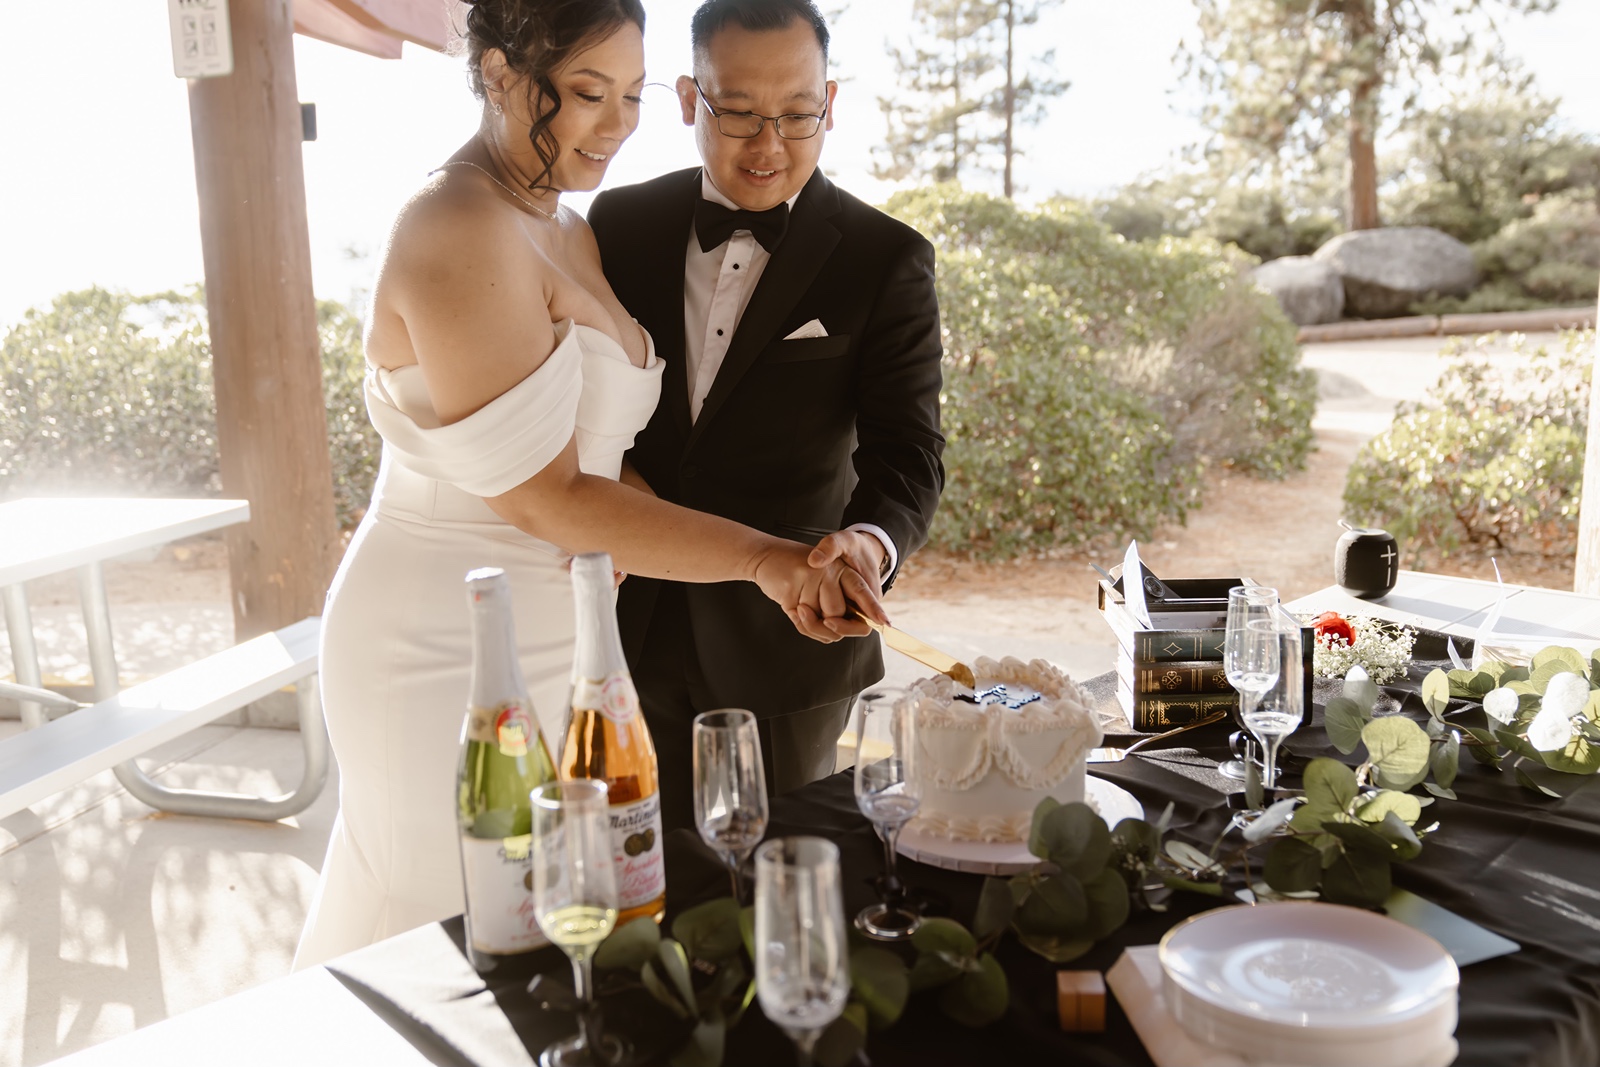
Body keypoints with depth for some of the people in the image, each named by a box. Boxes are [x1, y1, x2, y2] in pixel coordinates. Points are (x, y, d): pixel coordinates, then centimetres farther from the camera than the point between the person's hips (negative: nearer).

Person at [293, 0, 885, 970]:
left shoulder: (570, 235, 9)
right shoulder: (459, 238, -20)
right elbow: (542, 496, -22)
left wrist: (774, 567, -2)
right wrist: (757, 554, -20)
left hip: (551, 649, 9)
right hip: (448, 660, -8)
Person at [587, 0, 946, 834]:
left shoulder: (885, 260, -7)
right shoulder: (620, 223, 2)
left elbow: (905, 449, -13)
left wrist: (870, 543, -35)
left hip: (784, 637, -2)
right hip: (632, 627, 3)